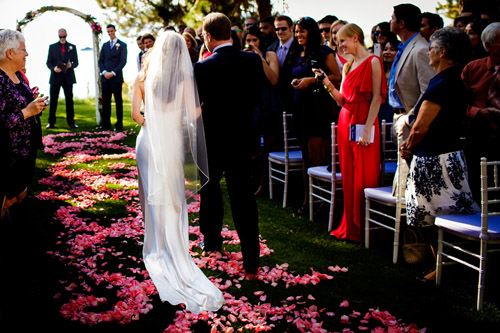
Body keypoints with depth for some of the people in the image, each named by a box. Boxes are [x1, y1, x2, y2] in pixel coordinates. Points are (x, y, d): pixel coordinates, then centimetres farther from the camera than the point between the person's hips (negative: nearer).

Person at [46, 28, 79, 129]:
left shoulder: (72, 47, 10)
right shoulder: (52, 47, 8)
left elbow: (76, 62, 8)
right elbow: (48, 62, 6)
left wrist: (71, 65, -15)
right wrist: (54, 68, -14)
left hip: (68, 77, 0)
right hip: (55, 77, 0)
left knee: (69, 99, 1)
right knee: (53, 100, 1)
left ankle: (71, 122, 7)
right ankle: (51, 122, 7)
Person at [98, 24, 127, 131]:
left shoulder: (122, 45, 2)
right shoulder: (105, 45, 16)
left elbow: (123, 61, -6)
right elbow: (100, 61, 12)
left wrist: (113, 73, -14)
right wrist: (104, 72, -6)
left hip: (116, 78, -4)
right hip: (105, 78, 4)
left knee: (118, 101, 0)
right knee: (106, 101, 5)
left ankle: (119, 125, 2)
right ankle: (105, 124, 8)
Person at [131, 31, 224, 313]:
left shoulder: (144, 77, -4)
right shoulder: (185, 78, -8)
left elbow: (136, 114, -4)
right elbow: (193, 114, -10)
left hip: (149, 140, 1)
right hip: (173, 141, -1)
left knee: (153, 194, 9)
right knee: (174, 194, 11)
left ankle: (157, 247, 16)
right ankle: (174, 246, 17)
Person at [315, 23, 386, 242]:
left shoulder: (372, 62, -6)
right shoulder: (348, 66, 17)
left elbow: (377, 98, -12)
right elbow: (342, 100, 15)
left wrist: (367, 128, -18)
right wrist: (327, 84, 0)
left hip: (363, 123, -8)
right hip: (345, 121, 8)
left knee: (364, 178, -4)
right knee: (348, 177, 10)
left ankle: (364, 230, 4)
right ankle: (350, 226, 18)